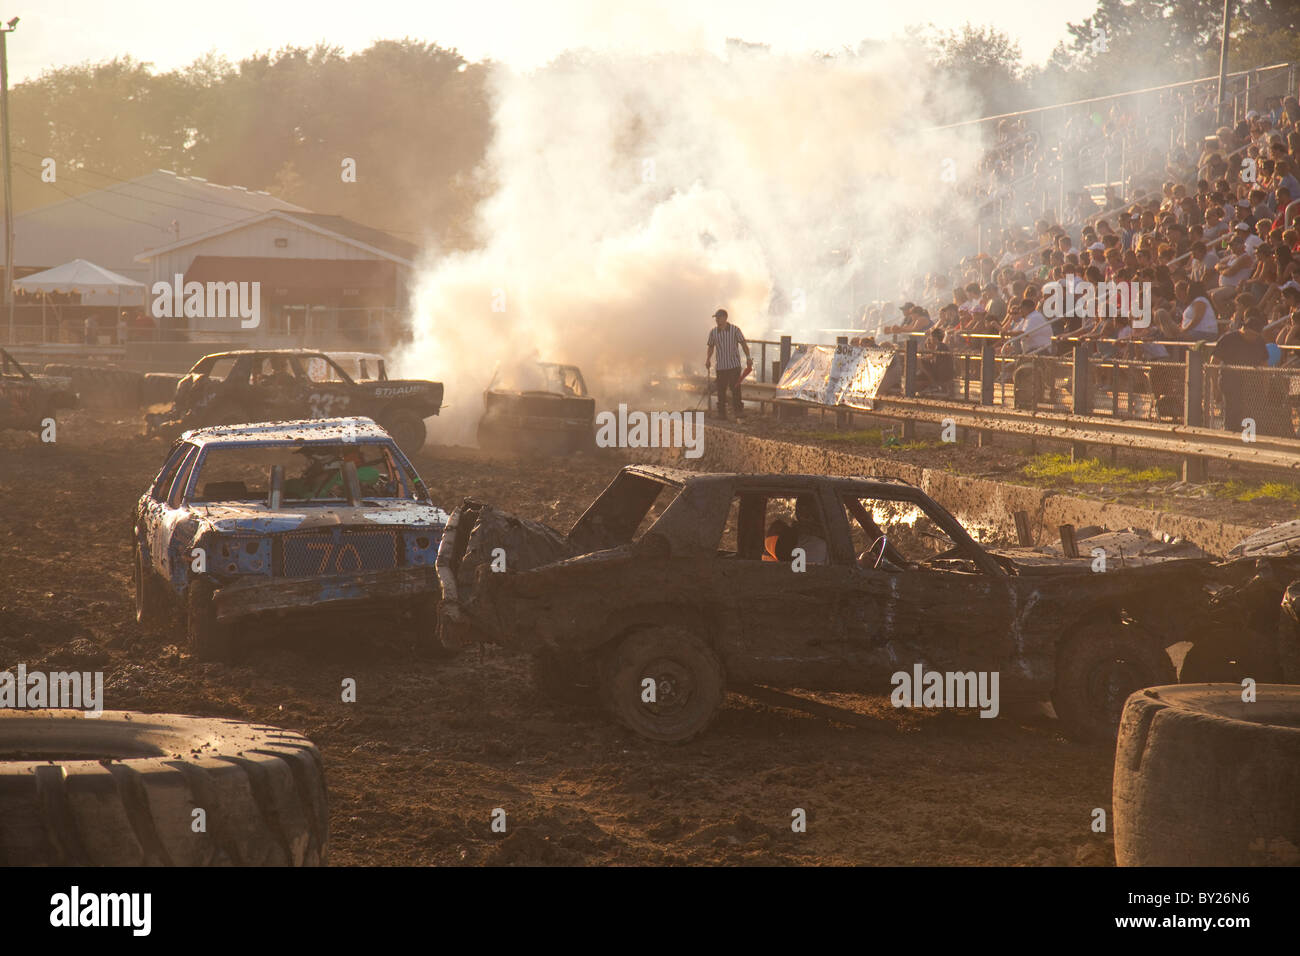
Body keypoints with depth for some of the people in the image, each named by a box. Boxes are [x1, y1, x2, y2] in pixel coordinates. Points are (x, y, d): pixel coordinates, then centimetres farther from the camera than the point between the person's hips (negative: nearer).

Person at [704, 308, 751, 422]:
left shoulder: (735, 330, -4)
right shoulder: (713, 332, 5)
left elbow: (743, 344, -2)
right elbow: (711, 346, 15)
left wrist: (748, 357, -12)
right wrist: (708, 359, 2)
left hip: (734, 365, -3)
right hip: (721, 366, 3)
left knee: (735, 388, -8)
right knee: (721, 389, 3)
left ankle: (738, 410, 0)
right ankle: (722, 413, 10)